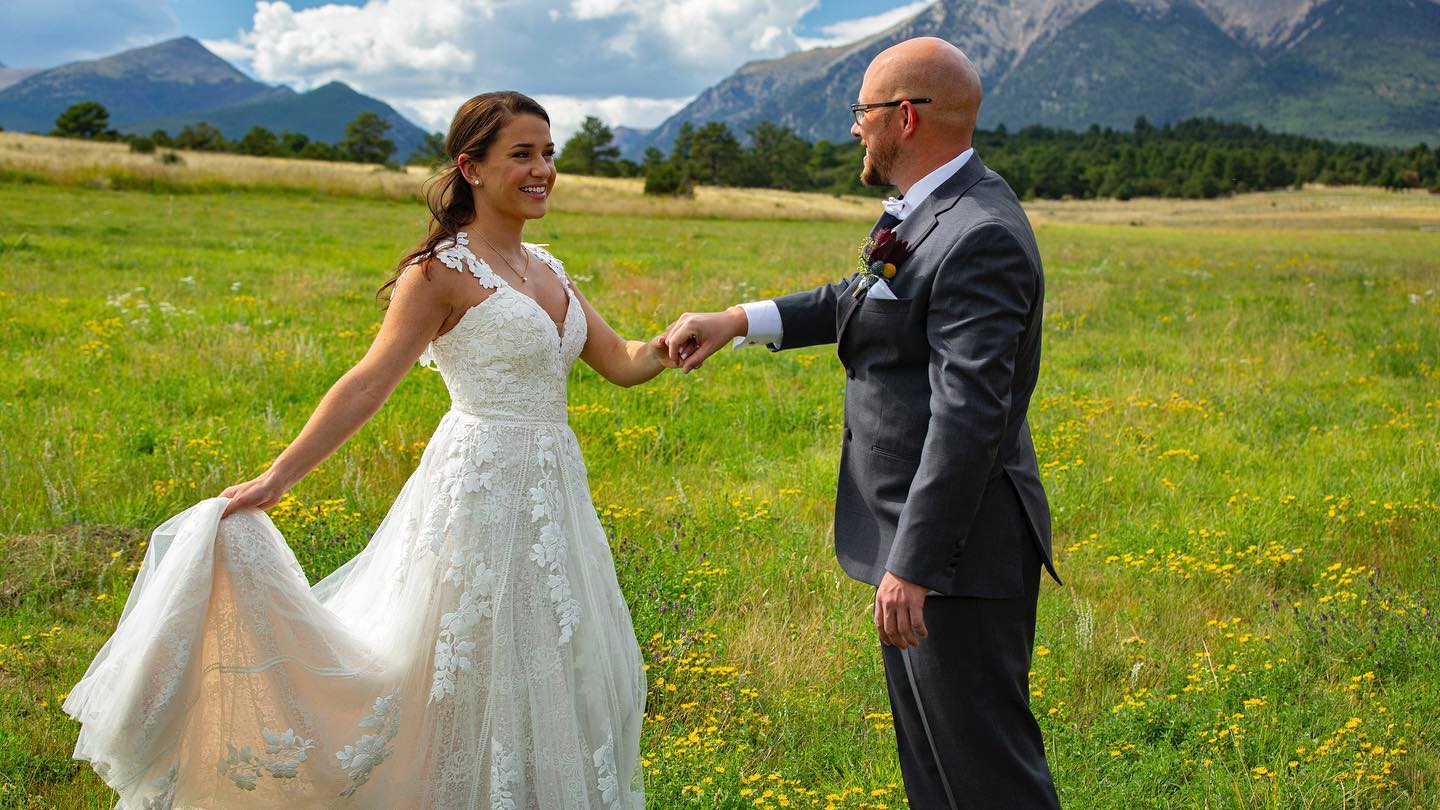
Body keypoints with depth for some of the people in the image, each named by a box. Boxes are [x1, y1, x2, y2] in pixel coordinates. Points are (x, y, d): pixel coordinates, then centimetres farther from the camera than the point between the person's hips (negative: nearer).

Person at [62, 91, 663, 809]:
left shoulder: (546, 269, 13)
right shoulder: (443, 271, -9)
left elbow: (624, 364, 11)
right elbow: (368, 384, -14)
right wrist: (277, 477, -20)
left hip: (551, 494, 7)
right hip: (483, 491, -7)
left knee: (553, 684, 14)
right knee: (481, 687, 0)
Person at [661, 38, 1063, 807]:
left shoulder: (980, 237, -22)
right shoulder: (935, 210, 9)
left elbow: (968, 417, -27)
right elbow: (869, 302, 25)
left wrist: (913, 566, -26)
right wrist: (739, 321, 16)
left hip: (953, 545, -10)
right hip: (918, 536, 10)